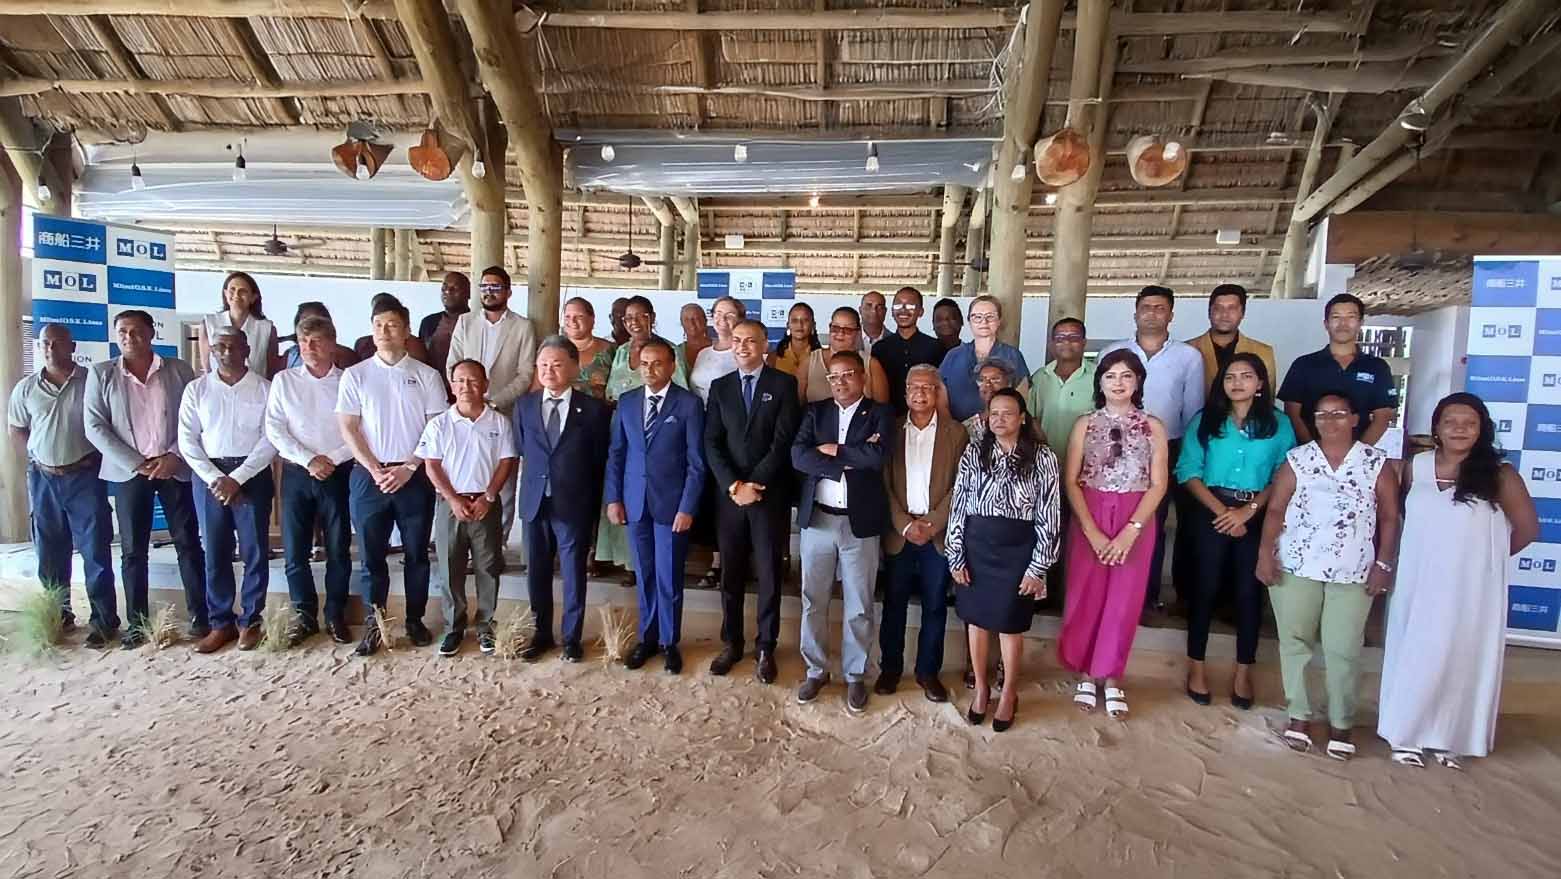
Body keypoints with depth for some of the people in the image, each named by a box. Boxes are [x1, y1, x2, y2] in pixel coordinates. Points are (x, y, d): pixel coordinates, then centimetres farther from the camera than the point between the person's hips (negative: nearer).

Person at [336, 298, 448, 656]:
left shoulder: (427, 375, 2)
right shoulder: (355, 375, 4)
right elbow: (347, 428, 1)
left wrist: (408, 468, -9)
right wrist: (375, 469, -9)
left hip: (414, 476, 0)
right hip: (369, 475, 1)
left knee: (417, 552, 7)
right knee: (371, 553, 5)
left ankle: (415, 619, 20)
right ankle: (374, 623, 16)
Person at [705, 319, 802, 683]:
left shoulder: (784, 384, -1)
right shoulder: (720, 386, 9)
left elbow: (783, 441, -9)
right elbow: (711, 443, 2)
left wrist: (755, 484, -13)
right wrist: (733, 485, -11)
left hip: (770, 494, -3)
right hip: (729, 494, 3)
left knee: (769, 575, 5)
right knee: (731, 574, 10)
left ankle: (766, 648, 17)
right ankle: (731, 643, 23)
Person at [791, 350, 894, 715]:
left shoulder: (880, 413, 0)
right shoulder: (815, 411, 7)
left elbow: (877, 456, -19)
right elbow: (798, 456, -9)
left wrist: (834, 450, -9)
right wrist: (850, 463, -16)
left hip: (860, 522, -2)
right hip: (817, 519, 2)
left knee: (859, 606, 8)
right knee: (813, 601, 11)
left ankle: (855, 676, 24)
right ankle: (816, 670, 28)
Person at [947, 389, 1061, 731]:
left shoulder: (1042, 457, -5)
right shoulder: (973, 453, 1)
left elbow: (1049, 517, -5)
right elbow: (958, 506, 1)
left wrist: (1038, 567, -8)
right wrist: (956, 557, -2)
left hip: (1017, 551, -2)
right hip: (976, 547, 2)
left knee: (1010, 625, 9)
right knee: (976, 620, 12)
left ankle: (1009, 693, 30)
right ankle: (980, 688, 32)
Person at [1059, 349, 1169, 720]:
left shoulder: (1153, 426, 2)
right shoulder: (1085, 424, 2)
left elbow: (1158, 485, -2)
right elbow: (1070, 481, -2)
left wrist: (1129, 532, -12)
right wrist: (1092, 531, -11)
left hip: (1136, 524, 0)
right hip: (1089, 521, 0)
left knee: (1124, 602, 4)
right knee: (1085, 599, 3)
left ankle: (1111, 678, 19)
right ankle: (1084, 674, 20)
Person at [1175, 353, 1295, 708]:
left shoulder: (1279, 424, 4)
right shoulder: (1205, 420, 3)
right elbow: (1188, 471, -5)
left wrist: (1248, 510, -14)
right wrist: (1221, 510, -13)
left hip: (1258, 515, 1)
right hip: (1211, 511, 0)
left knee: (1250, 589, 5)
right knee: (1207, 585, 4)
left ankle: (1243, 672, 17)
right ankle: (1196, 666, 15)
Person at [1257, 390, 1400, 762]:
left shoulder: (1376, 462, 4)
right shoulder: (1297, 459, 4)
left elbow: (1390, 517, 5)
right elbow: (1276, 509, 2)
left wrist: (1384, 564, -2)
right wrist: (1266, 552, -8)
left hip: (1353, 572, 0)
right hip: (1295, 566, 1)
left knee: (1344, 649, 1)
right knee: (1295, 641, 6)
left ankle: (1341, 723, 16)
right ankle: (1299, 715, 19)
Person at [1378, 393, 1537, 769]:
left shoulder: (1498, 475, -7)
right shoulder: (1415, 467, -1)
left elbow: (1528, 528, 1)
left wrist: (1487, 556, 6)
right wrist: (1428, 547, 4)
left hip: (1471, 590, -2)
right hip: (1419, 587, 2)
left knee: (1462, 660, 10)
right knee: (1414, 659, 11)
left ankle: (1450, 739, 27)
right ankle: (1407, 735, 25)